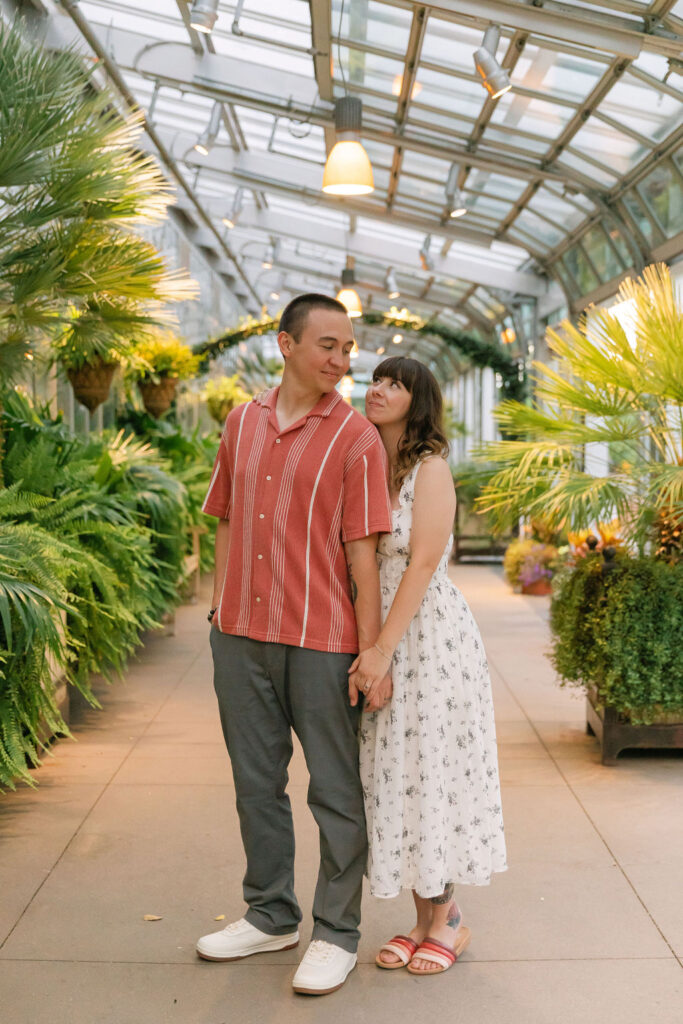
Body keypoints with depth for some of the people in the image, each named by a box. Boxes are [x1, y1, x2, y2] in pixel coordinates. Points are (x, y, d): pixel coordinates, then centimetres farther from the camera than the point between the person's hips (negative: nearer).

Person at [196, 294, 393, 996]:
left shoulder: (356, 437, -6)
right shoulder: (242, 422, 9)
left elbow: (362, 552, -9)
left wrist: (373, 656, -11)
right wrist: (220, 610, 12)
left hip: (320, 639, -5)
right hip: (240, 635, 5)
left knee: (336, 792, 4)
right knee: (256, 782, 16)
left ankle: (336, 933, 19)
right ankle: (270, 915, 32)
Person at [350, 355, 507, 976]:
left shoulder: (431, 469, -10)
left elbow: (423, 564, -17)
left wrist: (382, 649, -21)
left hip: (431, 636, -6)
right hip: (380, 641, 7)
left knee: (433, 773, 2)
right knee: (395, 777, 10)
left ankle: (447, 920, 18)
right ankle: (424, 919, 22)